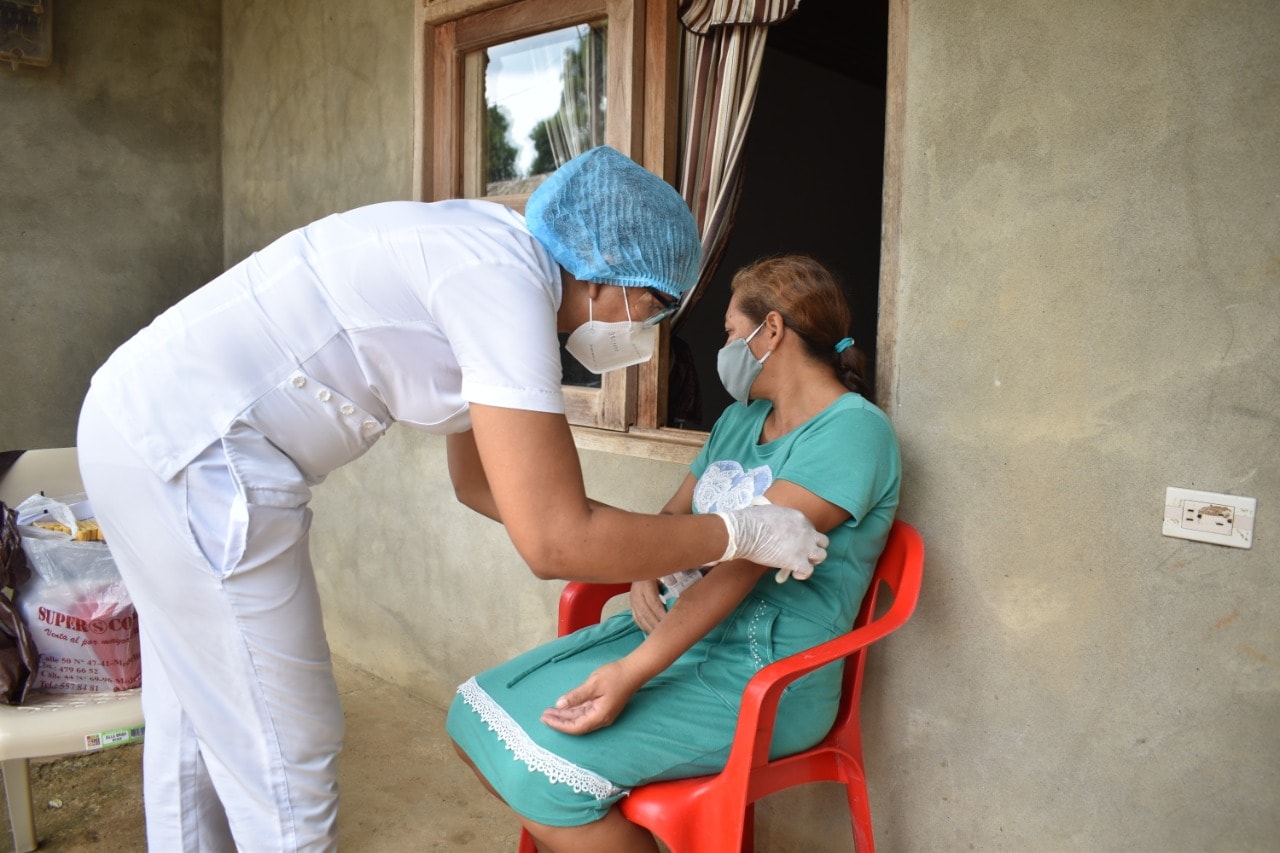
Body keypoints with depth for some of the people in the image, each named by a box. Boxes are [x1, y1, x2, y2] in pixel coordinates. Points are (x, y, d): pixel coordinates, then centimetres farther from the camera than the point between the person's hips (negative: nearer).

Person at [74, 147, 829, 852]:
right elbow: (553, 542, -23)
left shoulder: (482, 256, 10)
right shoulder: (507, 280, -18)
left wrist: (648, 546, 15)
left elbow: (479, 481, 18)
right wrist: (737, 533, -10)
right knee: (285, 756, 3)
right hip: (197, 450, -10)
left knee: (199, 726, 22)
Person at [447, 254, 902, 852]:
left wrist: (633, 672, -27)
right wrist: (646, 574, -6)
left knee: (542, 772, -24)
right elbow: (673, 515, 18)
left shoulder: (851, 429, -13)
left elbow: (745, 558, -22)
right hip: (671, 627, 8)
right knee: (475, 715, -1)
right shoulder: (739, 419, 14)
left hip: (761, 676, -8)